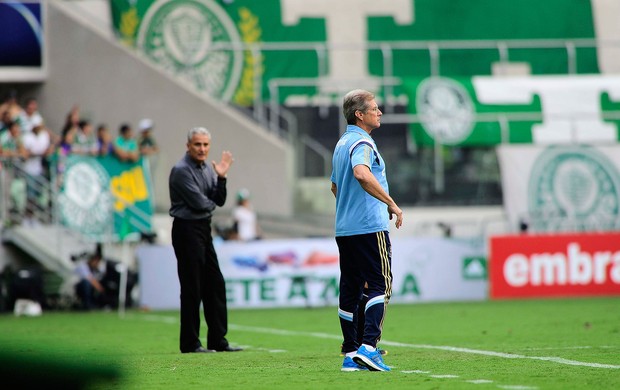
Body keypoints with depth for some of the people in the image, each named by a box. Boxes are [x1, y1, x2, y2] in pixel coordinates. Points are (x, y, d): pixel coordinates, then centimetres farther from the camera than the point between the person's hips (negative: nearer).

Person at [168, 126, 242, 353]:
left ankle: (218, 340, 16)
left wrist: (221, 177, -9)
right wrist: (211, 203, 1)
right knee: (192, 288, -6)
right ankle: (190, 343, -1)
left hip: (204, 229, 9)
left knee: (215, 284, 10)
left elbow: (219, 201, 4)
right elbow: (199, 203, -19)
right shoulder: (181, 170, -15)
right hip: (187, 230, -9)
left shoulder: (207, 168, 11)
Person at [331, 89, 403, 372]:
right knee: (380, 285, -7)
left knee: (350, 290, 8)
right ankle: (368, 346, -18)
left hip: (344, 229, 9)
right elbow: (361, 173, -33)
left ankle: (351, 354, 8)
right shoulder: (362, 143, -12)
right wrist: (391, 203, -27)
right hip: (370, 227, -9)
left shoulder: (342, 144, 18)